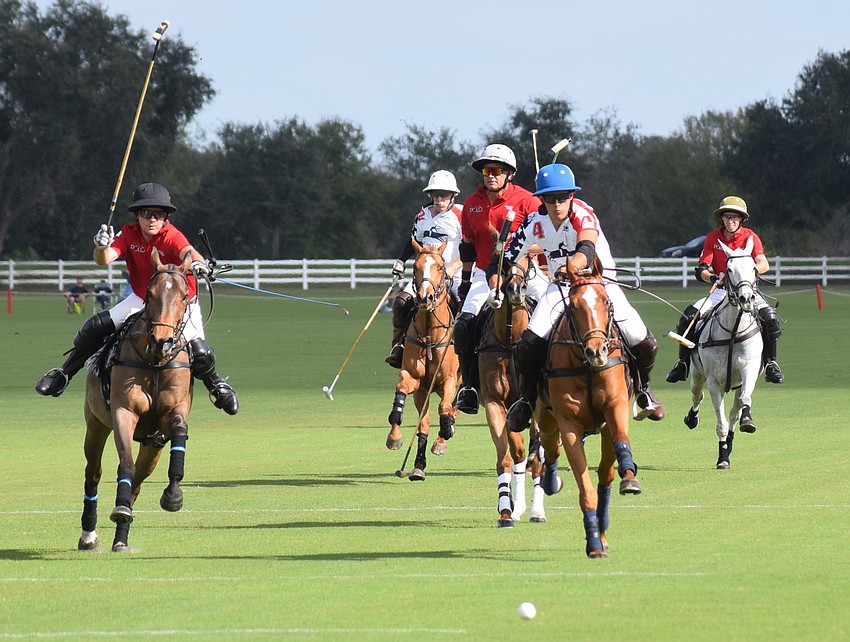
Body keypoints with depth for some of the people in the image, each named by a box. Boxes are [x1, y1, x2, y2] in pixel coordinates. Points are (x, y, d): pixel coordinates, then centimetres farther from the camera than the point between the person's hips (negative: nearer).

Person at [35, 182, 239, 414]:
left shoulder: (171, 237, -25)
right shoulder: (129, 234, -13)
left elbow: (187, 252, -47)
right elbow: (103, 259, -26)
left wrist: (197, 263, -71)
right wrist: (102, 247, -50)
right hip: (142, 300, 3)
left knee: (200, 353, -22)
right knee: (95, 327, -9)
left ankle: (216, 386, 13)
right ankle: (63, 375, 14)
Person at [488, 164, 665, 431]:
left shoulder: (583, 214, -24)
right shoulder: (534, 224, -13)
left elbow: (587, 248, -45)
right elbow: (501, 263, -7)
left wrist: (574, 265, -67)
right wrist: (496, 288, -28)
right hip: (561, 288, 2)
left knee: (644, 344, -16)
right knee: (528, 345, -19)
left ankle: (642, 387, 19)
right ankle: (527, 399, 11)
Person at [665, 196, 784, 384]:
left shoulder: (750, 237, -5)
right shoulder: (712, 238, 0)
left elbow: (764, 264, -20)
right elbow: (700, 270, -7)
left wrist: (752, 269, -43)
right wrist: (711, 277, -30)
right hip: (720, 290, 2)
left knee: (769, 318, -27)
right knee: (688, 318, -15)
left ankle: (770, 364, -12)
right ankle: (683, 363, 3)